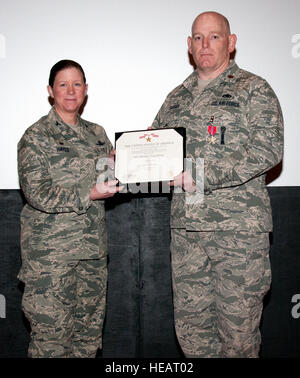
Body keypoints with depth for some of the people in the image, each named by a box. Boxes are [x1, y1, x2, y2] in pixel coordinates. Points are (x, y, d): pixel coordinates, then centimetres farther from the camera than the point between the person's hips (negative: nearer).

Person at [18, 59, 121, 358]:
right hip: (50, 251, -5)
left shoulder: (96, 134, 14)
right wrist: (88, 195, -21)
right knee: (51, 333, 0)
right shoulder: (36, 137, -4)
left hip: (92, 247, 6)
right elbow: (37, 193, -13)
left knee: (89, 330, 14)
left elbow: (112, 177, 22)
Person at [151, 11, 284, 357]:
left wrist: (204, 175, -20)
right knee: (190, 322, 12)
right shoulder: (177, 97, 17)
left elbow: (268, 149, -12)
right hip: (186, 226, 5)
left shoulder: (253, 89, 1)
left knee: (238, 327, 5)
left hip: (239, 228, -4)